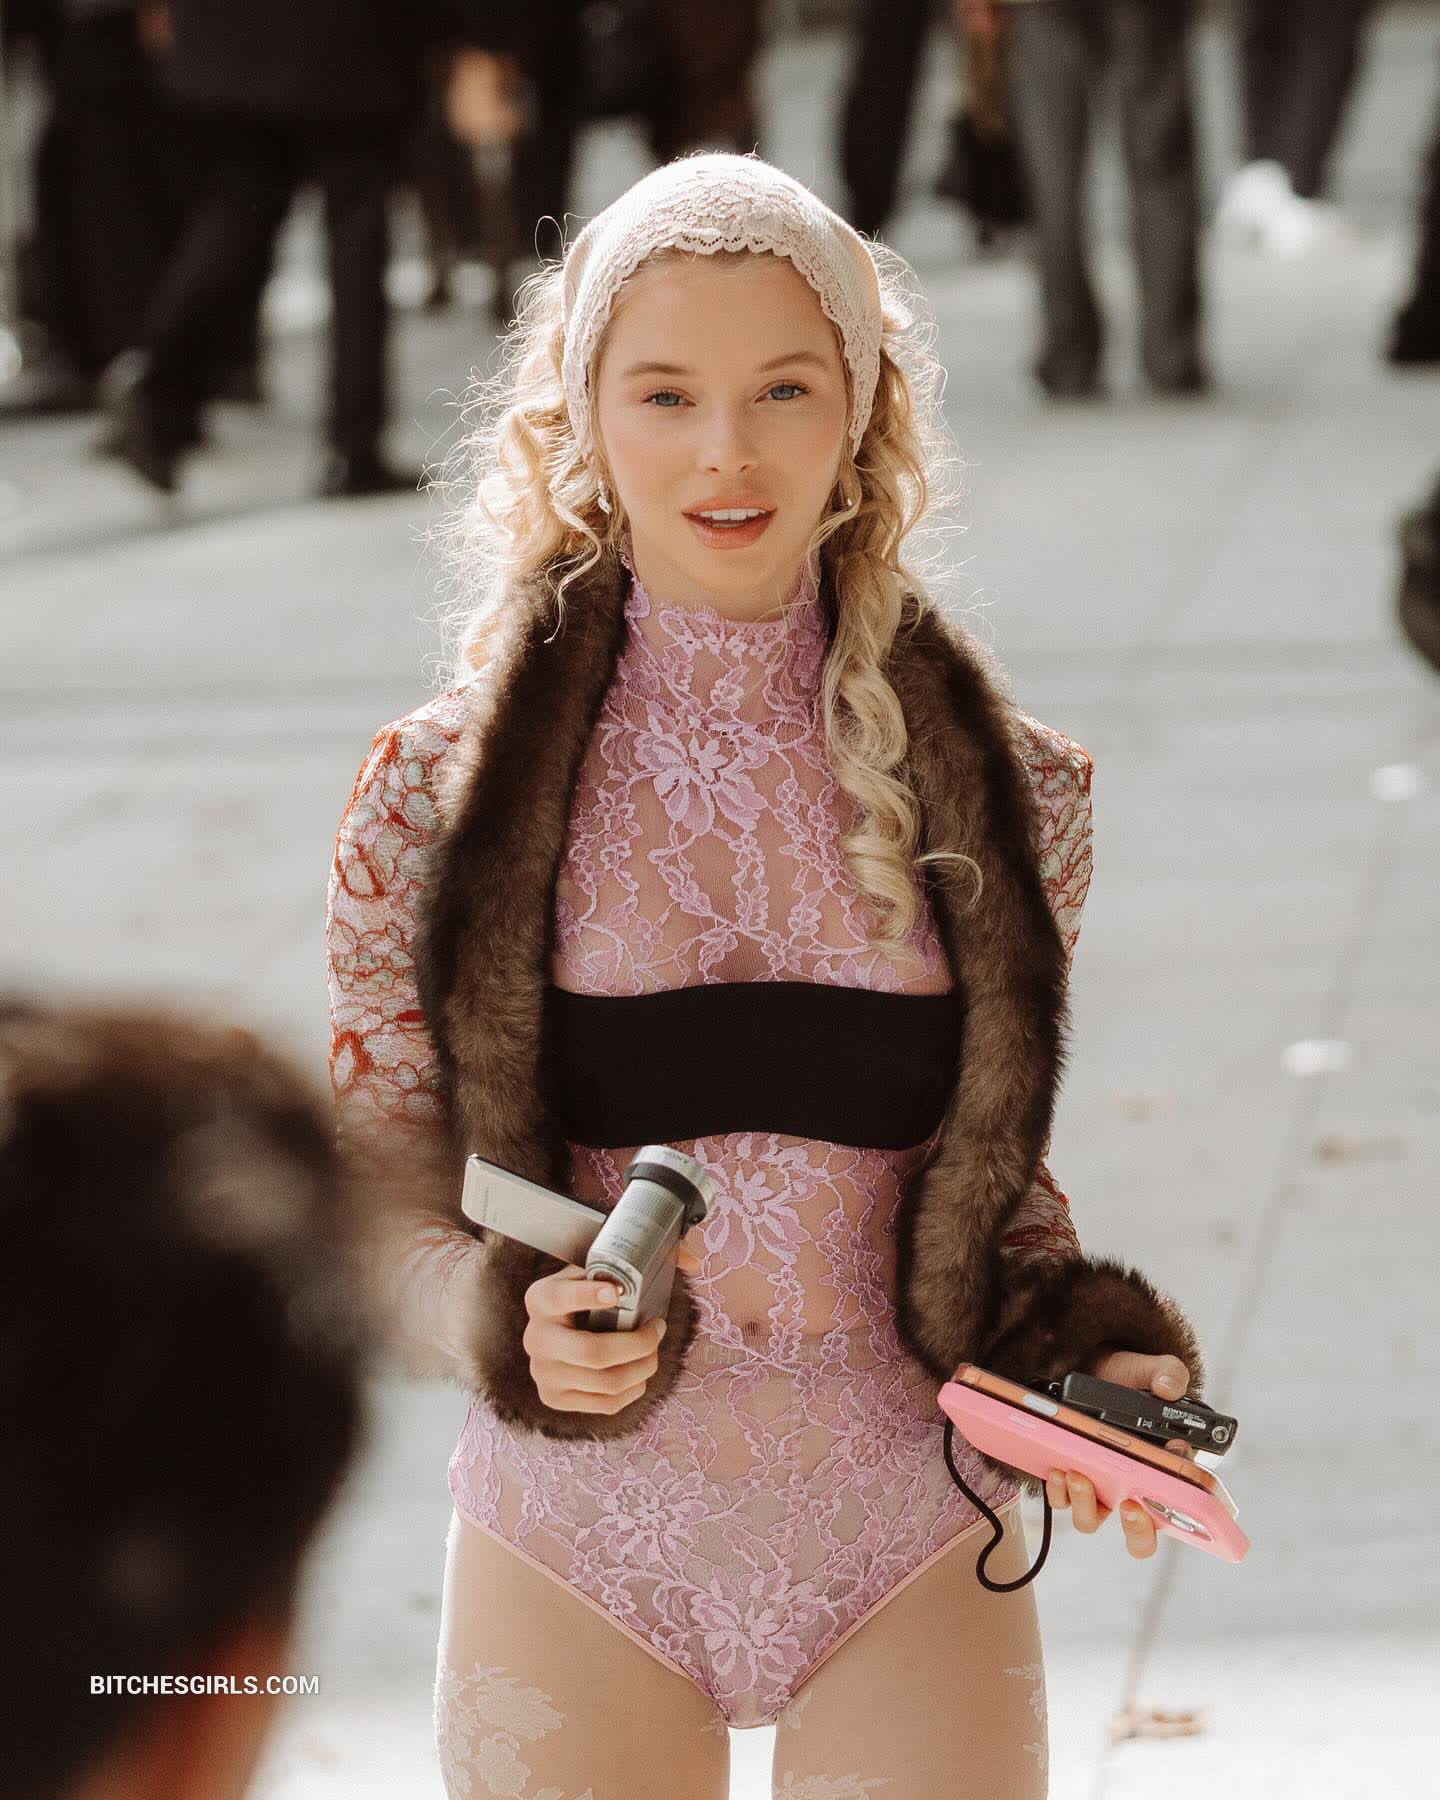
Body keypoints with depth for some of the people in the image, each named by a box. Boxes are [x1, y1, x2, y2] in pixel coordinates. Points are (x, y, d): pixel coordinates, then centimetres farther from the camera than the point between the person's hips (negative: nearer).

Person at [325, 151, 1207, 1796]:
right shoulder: (443, 795, -4)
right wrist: (513, 1323, -21)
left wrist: (1096, 1355, -8)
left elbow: (982, 1171, 11)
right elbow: (376, 1200, -1)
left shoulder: (1001, 791, 1)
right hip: (579, 1545, -1)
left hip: (913, 1552, 1)